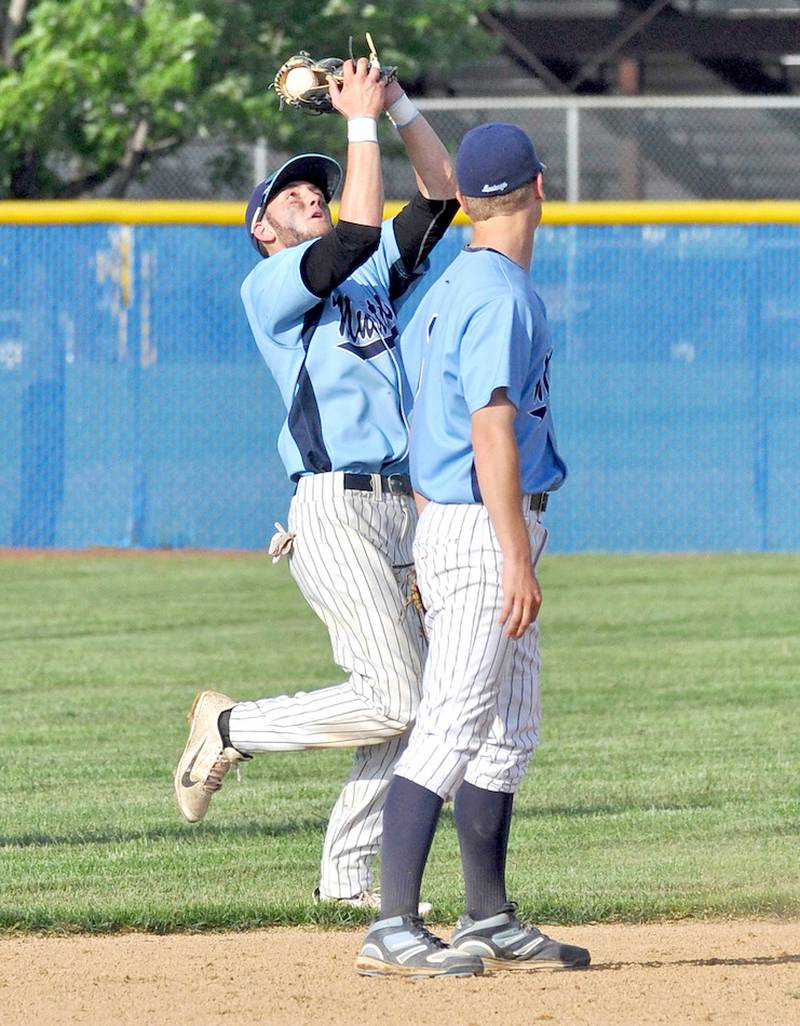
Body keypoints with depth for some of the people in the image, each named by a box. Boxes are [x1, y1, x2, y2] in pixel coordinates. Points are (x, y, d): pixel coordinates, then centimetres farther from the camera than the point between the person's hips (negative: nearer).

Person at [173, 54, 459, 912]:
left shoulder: (371, 276, 21)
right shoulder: (268, 286, -1)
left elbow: (441, 193, 18)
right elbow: (359, 232, -17)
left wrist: (396, 101, 9)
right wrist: (361, 120, -9)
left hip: (404, 511, 8)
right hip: (336, 511, -8)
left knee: (407, 703, 6)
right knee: (394, 700, -14)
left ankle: (351, 871, 15)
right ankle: (231, 730, 3)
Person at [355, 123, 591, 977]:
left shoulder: (445, 292, 14)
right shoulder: (500, 296, -16)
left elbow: (421, 428, 19)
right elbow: (492, 435, -22)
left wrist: (431, 552, 23)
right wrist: (516, 561, -24)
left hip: (442, 526, 10)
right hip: (483, 531, -10)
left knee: (508, 731, 15)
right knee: (452, 728, -12)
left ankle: (490, 923, 20)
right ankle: (393, 930, -16)